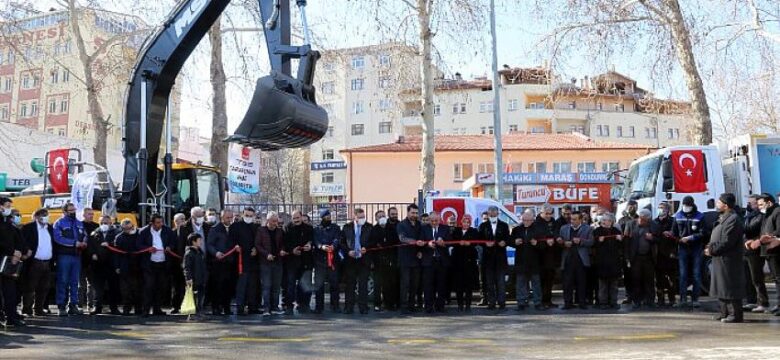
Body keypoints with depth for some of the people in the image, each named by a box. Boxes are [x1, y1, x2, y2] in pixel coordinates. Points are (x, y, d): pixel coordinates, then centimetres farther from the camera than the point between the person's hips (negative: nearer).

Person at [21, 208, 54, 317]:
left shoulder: (50, 228, 14)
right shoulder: (28, 227, -2)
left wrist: (52, 261, 7)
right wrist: (27, 251, -17)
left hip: (47, 263, 5)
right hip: (34, 263, -5)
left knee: (43, 289, 9)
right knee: (30, 288, 0)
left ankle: (39, 309, 17)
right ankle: (27, 310, 8)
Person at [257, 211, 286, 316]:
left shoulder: (280, 231, 10)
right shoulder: (261, 231, 1)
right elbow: (257, 245, -3)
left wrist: (282, 251, -4)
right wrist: (266, 254, -14)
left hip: (278, 261, 4)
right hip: (265, 262, -3)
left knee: (276, 286, 6)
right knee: (266, 285, -6)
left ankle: (275, 307, 12)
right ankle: (266, 308, -5)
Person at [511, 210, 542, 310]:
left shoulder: (538, 229, -3)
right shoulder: (516, 229, 7)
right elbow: (510, 242, 10)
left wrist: (536, 243, -23)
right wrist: (515, 242, -11)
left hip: (534, 262, -2)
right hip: (520, 261, 2)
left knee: (536, 283, 5)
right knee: (521, 283, 6)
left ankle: (537, 303, 13)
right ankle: (522, 303, 13)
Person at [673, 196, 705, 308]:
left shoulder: (699, 216, -2)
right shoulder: (678, 216, 8)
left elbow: (702, 233, -8)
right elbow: (674, 233, 11)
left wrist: (689, 238, -18)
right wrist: (678, 239, -4)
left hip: (696, 248, -2)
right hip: (683, 248, 2)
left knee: (696, 274, 2)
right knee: (683, 274, 1)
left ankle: (695, 299, 7)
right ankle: (683, 298, 5)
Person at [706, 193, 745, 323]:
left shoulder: (733, 219, -17)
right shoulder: (724, 218, 17)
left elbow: (726, 242, -22)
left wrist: (712, 250, -15)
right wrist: (711, 247, 6)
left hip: (728, 260, -11)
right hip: (720, 259, 11)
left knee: (730, 288, -5)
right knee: (722, 287, 16)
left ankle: (735, 315, 2)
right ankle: (725, 312, 24)